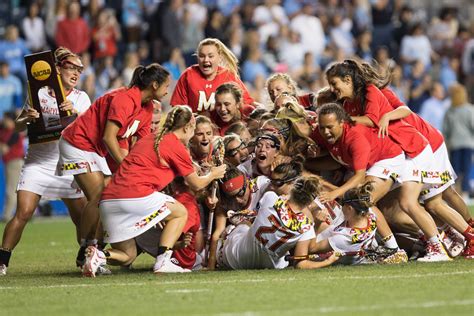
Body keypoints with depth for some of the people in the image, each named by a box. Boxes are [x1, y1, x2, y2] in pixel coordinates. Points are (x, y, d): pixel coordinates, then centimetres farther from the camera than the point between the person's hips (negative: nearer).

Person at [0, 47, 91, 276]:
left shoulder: (80, 98, 5)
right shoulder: (39, 94, 2)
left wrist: (75, 112, -26)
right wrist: (27, 119, -15)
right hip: (37, 164, -2)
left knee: (83, 217, -2)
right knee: (23, 213, -16)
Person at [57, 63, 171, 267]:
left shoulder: (147, 107, 5)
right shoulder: (124, 99, -25)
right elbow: (108, 138, -26)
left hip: (97, 150, 10)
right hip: (78, 143, -10)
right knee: (98, 197, -16)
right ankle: (85, 254, -14)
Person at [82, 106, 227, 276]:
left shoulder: (148, 139, 24)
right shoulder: (176, 146, 3)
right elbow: (196, 184, 13)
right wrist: (213, 175, 35)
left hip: (107, 200, 7)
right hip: (137, 195, -7)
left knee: (127, 257, 21)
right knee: (180, 212, 18)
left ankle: (100, 255, -10)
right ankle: (163, 262, 2)